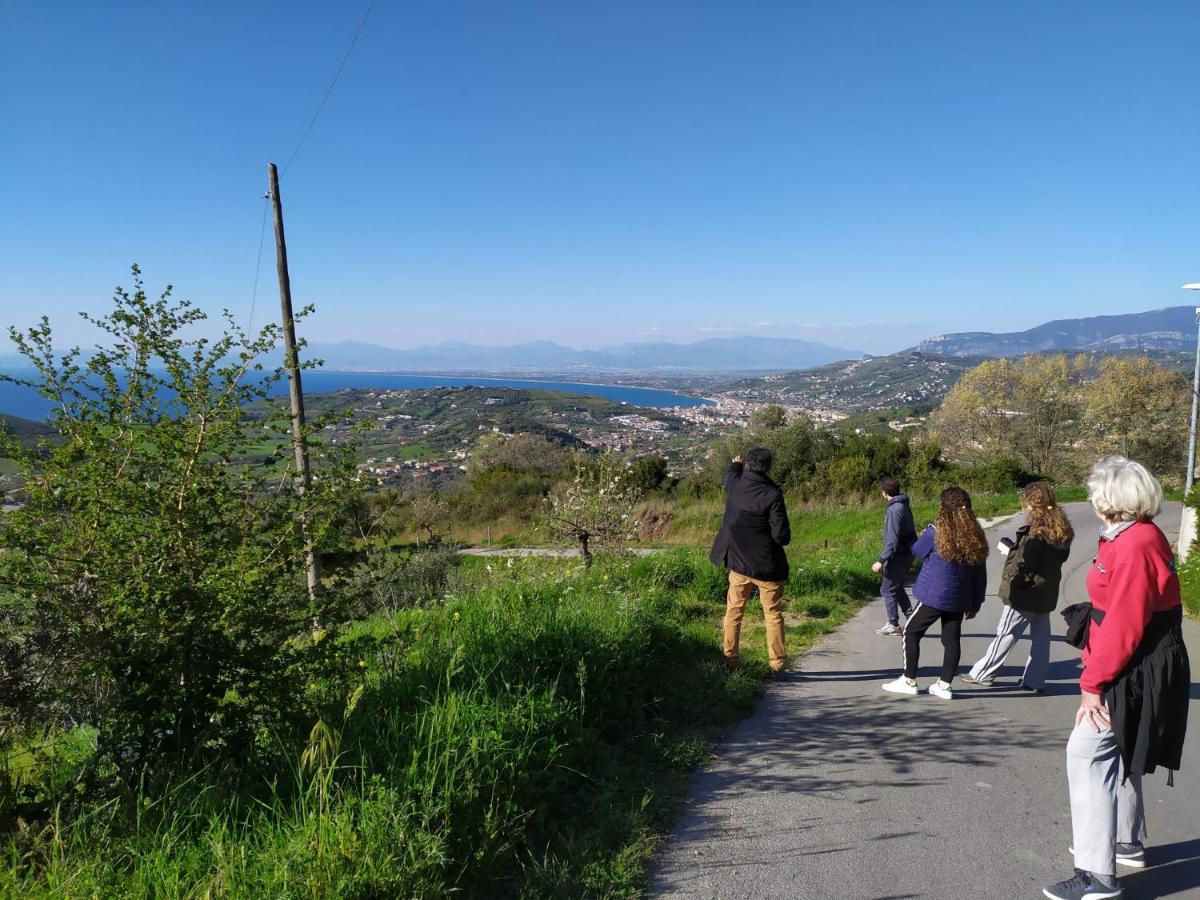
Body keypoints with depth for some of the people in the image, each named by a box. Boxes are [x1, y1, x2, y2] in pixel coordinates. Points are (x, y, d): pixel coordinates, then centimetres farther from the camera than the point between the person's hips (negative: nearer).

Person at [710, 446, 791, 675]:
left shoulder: (734, 485, -5)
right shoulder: (772, 495, -19)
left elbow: (730, 474, 22)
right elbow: (782, 536, -20)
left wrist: (735, 464, 44)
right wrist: (784, 535, 4)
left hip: (738, 564, 4)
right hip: (767, 567, -4)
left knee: (733, 612, 16)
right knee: (773, 616, 8)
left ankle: (729, 659, 21)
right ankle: (778, 665, 12)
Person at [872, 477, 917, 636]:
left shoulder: (894, 510, -21)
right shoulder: (904, 506, 8)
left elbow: (892, 540, -26)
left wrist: (881, 560, -26)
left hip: (899, 556, -9)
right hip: (907, 554, 9)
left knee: (887, 589, 3)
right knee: (897, 588, 19)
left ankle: (893, 625, 12)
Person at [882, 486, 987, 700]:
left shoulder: (936, 532, -15)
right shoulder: (975, 536, 1)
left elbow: (916, 552, 1)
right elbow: (979, 574, 6)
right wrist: (975, 602, 13)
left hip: (934, 596, -5)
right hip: (959, 599, 5)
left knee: (911, 632, 9)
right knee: (952, 639, 12)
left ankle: (909, 681, 12)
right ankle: (944, 685, 15)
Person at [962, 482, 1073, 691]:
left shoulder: (1036, 531, -21)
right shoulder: (1060, 529, 6)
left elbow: (1024, 563, -24)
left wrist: (1010, 550, -5)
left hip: (1026, 592, -8)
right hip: (1046, 593, 8)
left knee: (1006, 633, 0)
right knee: (1040, 636, 11)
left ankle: (982, 673, 8)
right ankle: (1035, 680, 18)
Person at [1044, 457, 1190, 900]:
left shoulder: (1134, 545, -24)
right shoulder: (1133, 537, 8)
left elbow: (1123, 626, -25)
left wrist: (1093, 683, -20)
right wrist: (1098, 673, 18)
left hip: (1135, 671, -11)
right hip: (1133, 666, 11)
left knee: (1087, 753, -10)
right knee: (1115, 751, 23)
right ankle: (1128, 842, 40)